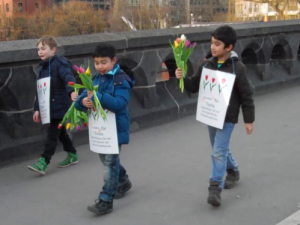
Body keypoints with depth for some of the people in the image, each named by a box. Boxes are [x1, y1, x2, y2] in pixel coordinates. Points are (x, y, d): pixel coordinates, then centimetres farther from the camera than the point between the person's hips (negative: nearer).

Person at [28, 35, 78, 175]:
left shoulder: (60, 63, -12)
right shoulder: (43, 67, 14)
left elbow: (68, 77, -30)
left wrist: (71, 91, -49)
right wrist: (37, 108, 18)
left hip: (60, 106, -9)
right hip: (49, 107, 9)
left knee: (52, 134, -6)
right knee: (60, 132, 18)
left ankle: (43, 163, -5)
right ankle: (72, 155, 33)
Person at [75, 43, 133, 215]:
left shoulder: (121, 81, -14)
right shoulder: (96, 79, 7)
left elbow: (119, 103, -27)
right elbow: (83, 97, 3)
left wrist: (97, 97, -35)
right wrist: (83, 101, -22)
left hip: (115, 128, -8)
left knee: (110, 162, -5)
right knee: (106, 159, 21)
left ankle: (106, 201, 0)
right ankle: (123, 182, 45)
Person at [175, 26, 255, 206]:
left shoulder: (237, 68, -14)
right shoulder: (207, 65, 0)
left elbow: (246, 96, -9)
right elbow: (194, 86, 7)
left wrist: (249, 120, -7)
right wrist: (183, 78, -13)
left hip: (227, 117, -6)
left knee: (219, 152, -10)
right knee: (221, 149, 20)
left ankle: (215, 188, -4)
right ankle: (233, 172, 45)